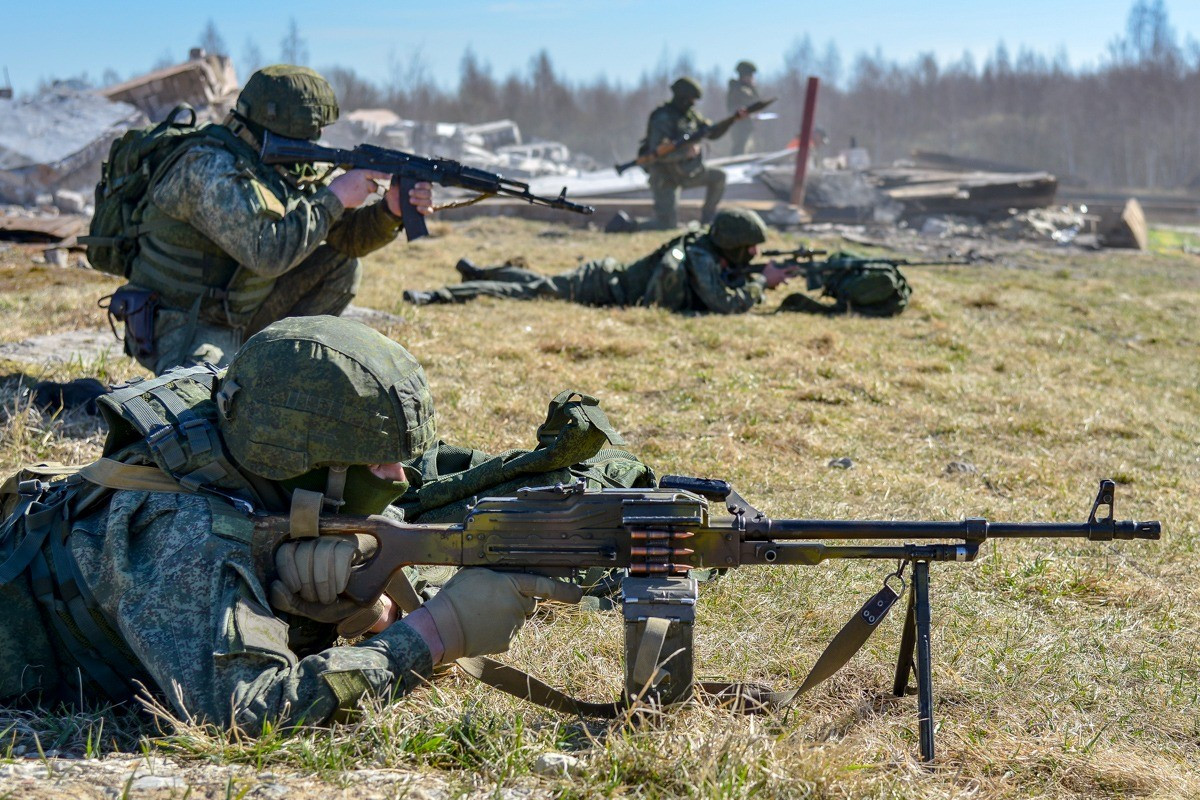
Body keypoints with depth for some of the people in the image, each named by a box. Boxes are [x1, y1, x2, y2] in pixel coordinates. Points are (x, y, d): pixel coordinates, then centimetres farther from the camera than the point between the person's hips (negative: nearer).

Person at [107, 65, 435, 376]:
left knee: (341, 267, 6)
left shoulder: (287, 171, 4)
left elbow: (346, 237, 8)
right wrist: (333, 197, -24)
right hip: (178, 329, -9)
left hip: (236, 316, 9)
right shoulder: (213, 169, -22)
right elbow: (267, 253, -33)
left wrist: (391, 210, -12)